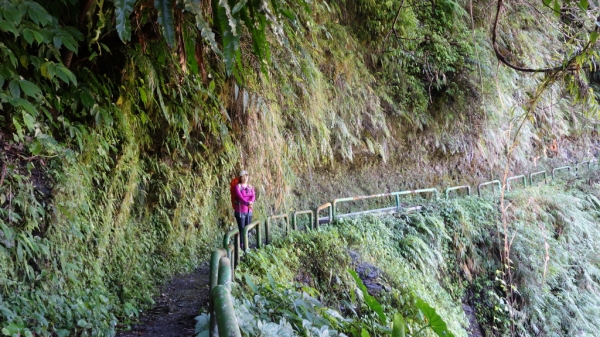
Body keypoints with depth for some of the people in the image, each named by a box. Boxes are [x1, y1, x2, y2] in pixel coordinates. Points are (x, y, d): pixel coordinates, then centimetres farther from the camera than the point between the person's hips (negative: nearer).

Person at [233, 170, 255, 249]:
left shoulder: (250, 187, 7)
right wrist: (247, 203, -40)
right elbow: (240, 197, -25)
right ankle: (241, 247, 0)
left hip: (248, 211, 6)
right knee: (241, 229, -6)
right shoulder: (237, 187, -10)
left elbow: (253, 196, -8)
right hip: (240, 211, -5)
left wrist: (251, 202, -30)